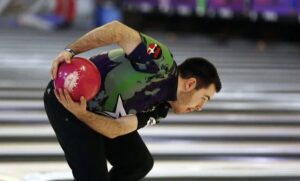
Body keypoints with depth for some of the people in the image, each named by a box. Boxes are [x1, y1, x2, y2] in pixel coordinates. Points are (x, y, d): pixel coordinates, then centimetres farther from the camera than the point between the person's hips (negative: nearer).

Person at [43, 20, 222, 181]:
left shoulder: (159, 109, 0)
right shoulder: (162, 62, -24)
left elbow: (116, 130, -11)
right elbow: (118, 29, -30)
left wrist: (81, 113, -30)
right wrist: (70, 51, -35)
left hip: (90, 112, 9)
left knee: (139, 162, 13)